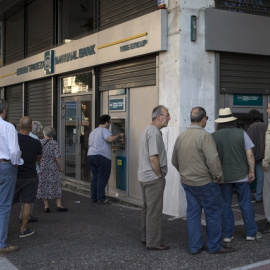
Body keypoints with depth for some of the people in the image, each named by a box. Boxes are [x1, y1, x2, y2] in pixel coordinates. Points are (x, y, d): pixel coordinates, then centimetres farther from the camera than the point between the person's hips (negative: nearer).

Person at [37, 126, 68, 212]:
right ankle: (59, 205, 6)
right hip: (53, 168, -2)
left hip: (42, 167, 2)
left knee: (43, 185, 9)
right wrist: (60, 167, -3)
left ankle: (46, 206, 12)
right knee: (55, 185, 6)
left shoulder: (40, 143, -1)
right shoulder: (54, 143, -9)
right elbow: (57, 156, -14)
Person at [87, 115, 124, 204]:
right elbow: (110, 139, -24)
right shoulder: (104, 130, -9)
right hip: (101, 157, -9)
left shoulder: (93, 132, 20)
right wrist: (119, 135, -12)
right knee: (102, 179, -5)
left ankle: (93, 197, 14)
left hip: (90, 155, 9)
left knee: (94, 177, 13)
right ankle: (101, 199, -4)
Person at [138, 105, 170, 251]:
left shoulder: (148, 130, 14)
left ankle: (146, 237, 28)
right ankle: (153, 242, 3)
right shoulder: (154, 132, -19)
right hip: (153, 178, -10)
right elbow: (153, 157, -25)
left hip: (145, 177, 11)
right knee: (154, 211, -3)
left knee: (147, 208, 17)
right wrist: (159, 175, -14)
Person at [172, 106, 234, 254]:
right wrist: (218, 176, -10)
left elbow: (174, 161, 16)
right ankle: (215, 246, 15)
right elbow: (213, 159, -24)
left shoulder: (181, 136, 6)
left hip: (187, 182, 7)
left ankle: (194, 246, 19)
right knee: (213, 214, 7)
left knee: (193, 213, 13)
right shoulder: (204, 136, -18)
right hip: (205, 182, -7)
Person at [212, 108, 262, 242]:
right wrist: (251, 171, 4)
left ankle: (227, 235, 14)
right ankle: (251, 232, 19)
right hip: (241, 175, 0)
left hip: (223, 176, 0)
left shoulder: (213, 136, -5)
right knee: (245, 204, 11)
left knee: (225, 205, 9)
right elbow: (249, 154, -6)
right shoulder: (241, 133, -4)